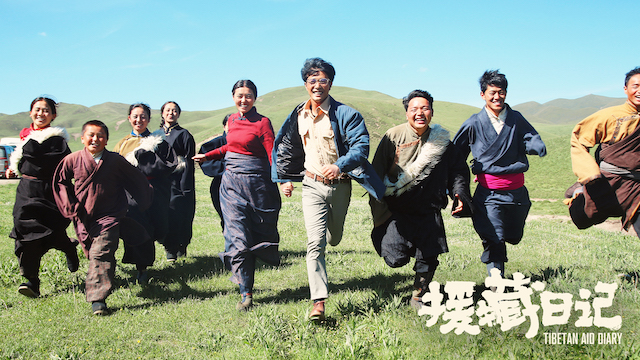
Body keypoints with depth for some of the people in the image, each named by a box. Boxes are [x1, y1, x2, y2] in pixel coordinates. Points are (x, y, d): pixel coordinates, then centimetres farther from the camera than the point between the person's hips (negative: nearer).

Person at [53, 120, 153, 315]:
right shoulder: (72, 160, -1)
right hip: (84, 217, 3)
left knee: (100, 253, -15)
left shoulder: (116, 161, -3)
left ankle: (98, 298, -18)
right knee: (92, 255, 11)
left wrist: (144, 203, 18)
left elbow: (137, 180, 10)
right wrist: (71, 207, 4)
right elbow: (60, 182, 12)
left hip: (109, 216, -3)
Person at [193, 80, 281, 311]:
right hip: (232, 184, 4)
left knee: (254, 237, 6)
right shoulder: (232, 120, 12)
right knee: (238, 237, -6)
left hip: (256, 184, -4)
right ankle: (246, 294, -2)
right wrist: (206, 156, 36)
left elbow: (273, 156, -10)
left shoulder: (262, 123, -4)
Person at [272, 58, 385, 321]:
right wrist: (285, 178, 14)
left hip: (339, 185, -1)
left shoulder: (345, 114, -11)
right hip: (312, 185, 1)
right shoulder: (298, 116, 3)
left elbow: (361, 146, -20)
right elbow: (287, 147, 17)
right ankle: (319, 302, -11)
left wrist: (339, 166, -36)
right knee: (315, 242, -13)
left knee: (334, 239, 20)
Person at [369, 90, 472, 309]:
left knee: (428, 259, 3)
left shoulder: (442, 141, 4)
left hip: (428, 211, 3)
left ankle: (419, 297, 28)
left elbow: (458, 170, 15)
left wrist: (459, 195, -3)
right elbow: (376, 174, -3)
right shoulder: (393, 137, -4)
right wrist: (379, 211, -9)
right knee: (397, 258, -11)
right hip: (396, 209, -2)